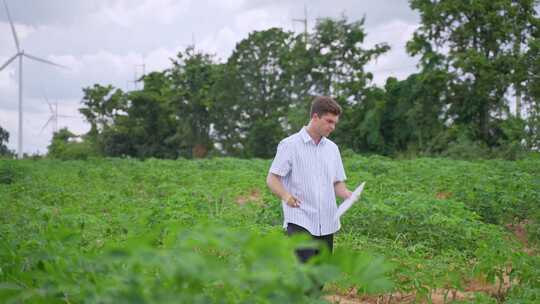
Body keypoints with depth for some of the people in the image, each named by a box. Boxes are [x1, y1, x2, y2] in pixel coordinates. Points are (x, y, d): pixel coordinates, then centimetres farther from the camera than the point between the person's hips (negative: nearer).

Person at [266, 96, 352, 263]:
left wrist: (347, 194, -5)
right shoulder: (290, 145, -3)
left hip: (327, 224, 6)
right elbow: (272, 179, -7)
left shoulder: (332, 148, 14)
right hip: (300, 222, -6)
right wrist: (285, 195, -27)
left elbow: (337, 183, 18)